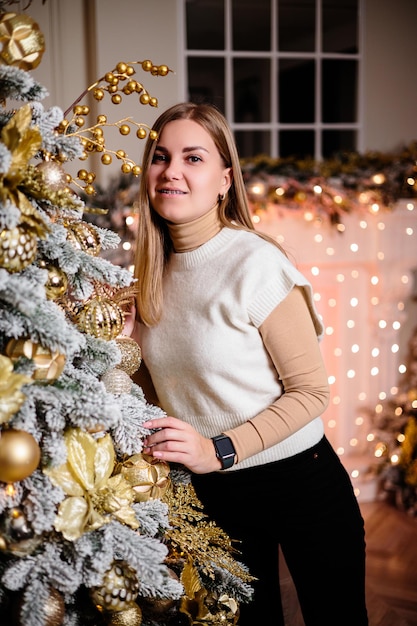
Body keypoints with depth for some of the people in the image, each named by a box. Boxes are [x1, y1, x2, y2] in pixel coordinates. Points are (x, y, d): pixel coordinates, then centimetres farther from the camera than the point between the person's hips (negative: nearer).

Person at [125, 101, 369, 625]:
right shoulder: (150, 272, 0)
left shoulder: (257, 263, -20)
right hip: (212, 491, 5)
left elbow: (311, 391, -16)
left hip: (299, 483, -5)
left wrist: (220, 449, -25)